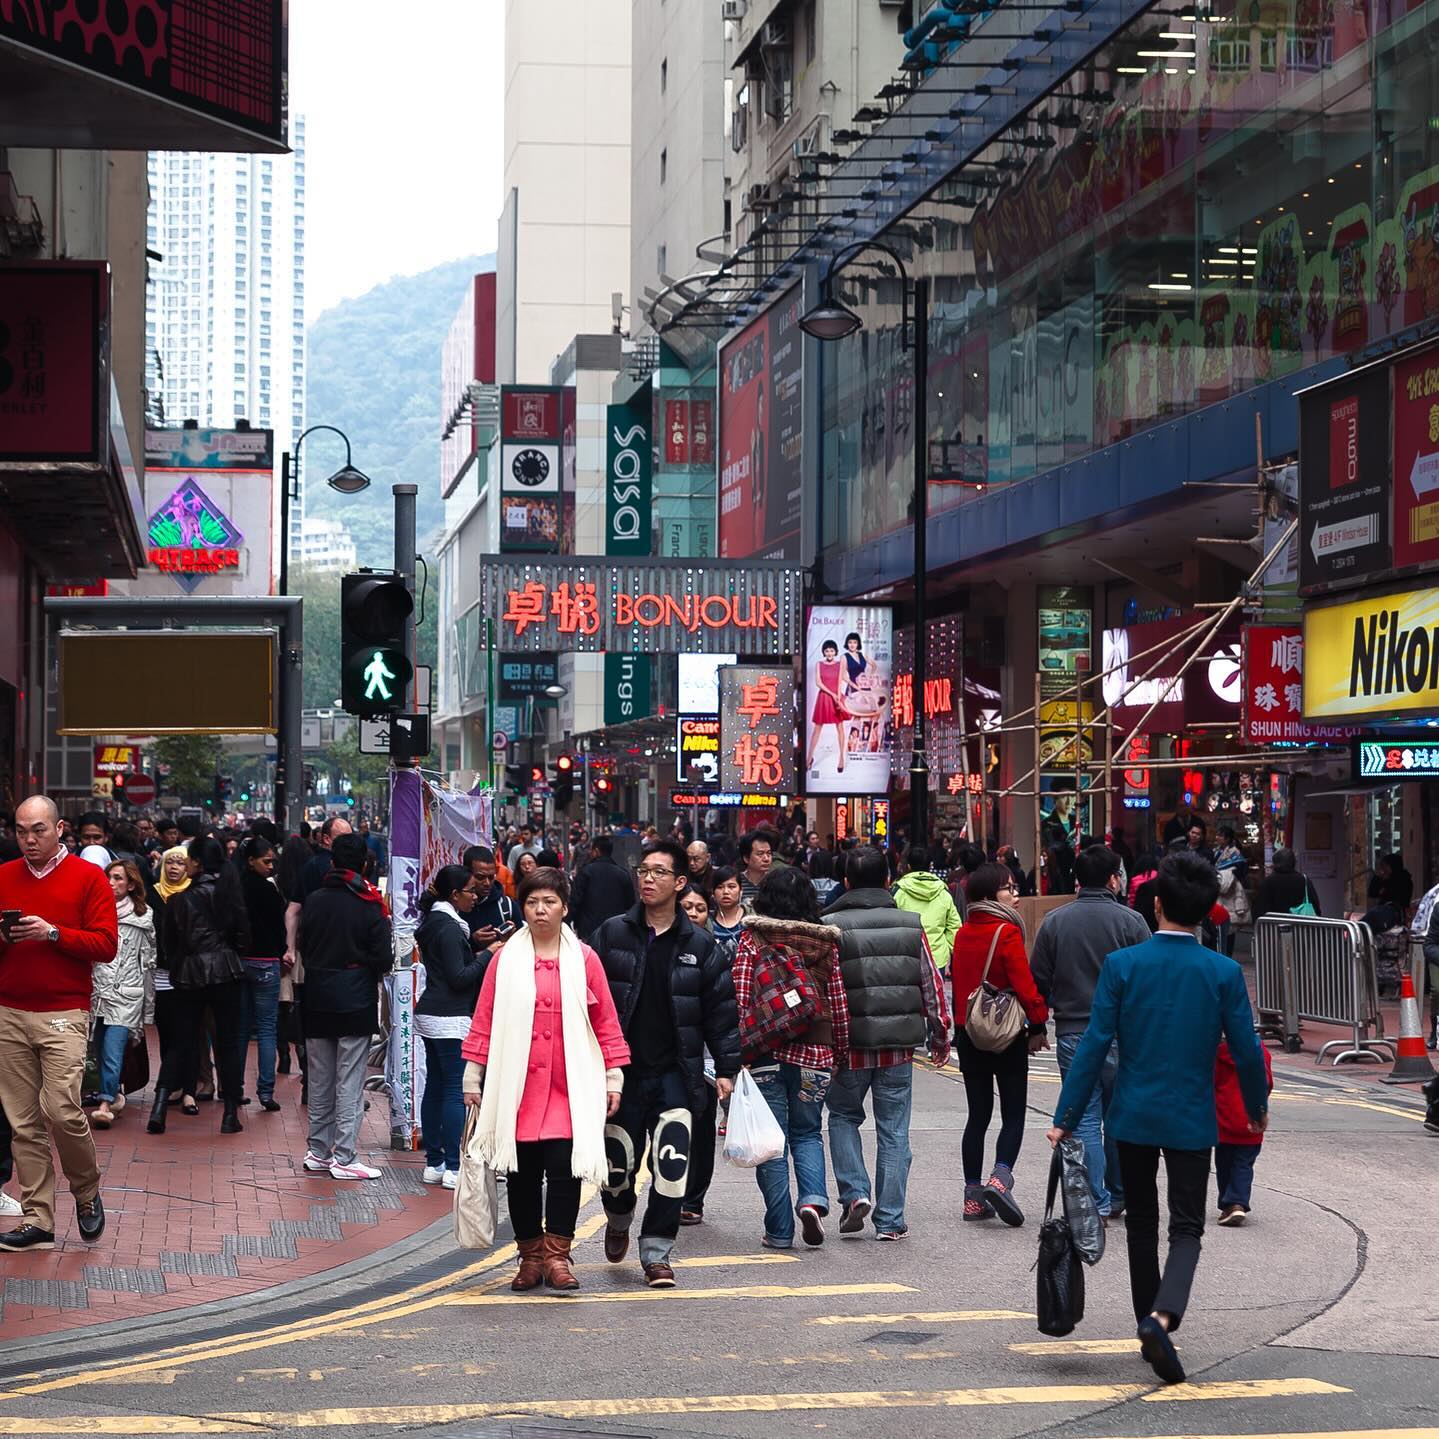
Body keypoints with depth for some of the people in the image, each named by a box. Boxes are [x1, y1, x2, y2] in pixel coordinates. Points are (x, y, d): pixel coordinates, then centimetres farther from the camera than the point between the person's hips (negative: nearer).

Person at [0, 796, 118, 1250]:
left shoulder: (88, 877, 1)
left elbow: (106, 945, -6)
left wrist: (53, 933, -15)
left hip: (64, 1013, -4)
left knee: (62, 1110, -14)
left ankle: (87, 1194, 11)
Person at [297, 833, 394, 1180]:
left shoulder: (314, 901, 0)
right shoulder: (370, 906, -11)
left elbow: (303, 946, 7)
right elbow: (384, 961, -11)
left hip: (317, 1001, 4)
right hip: (355, 1004, -4)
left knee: (320, 1080, 13)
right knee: (350, 1083, -1)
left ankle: (318, 1151, 18)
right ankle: (344, 1158, -3)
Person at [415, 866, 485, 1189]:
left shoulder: (433, 922, 13)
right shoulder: (449, 927, -15)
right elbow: (459, 977, -17)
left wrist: (473, 941, 13)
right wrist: (487, 954, -10)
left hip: (430, 1014, 10)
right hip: (451, 1018, -10)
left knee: (435, 1088, 11)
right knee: (457, 1090, -7)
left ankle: (434, 1163, 14)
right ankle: (453, 1168, -8)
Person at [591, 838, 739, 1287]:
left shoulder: (699, 945, 4)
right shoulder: (612, 934, 2)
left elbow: (721, 1010, 7)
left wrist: (727, 1068, 3)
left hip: (675, 1073, 0)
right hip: (622, 1070, 0)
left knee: (671, 1167, -11)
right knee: (617, 1165, 6)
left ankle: (656, 1253, 1)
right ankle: (618, 1221, 38)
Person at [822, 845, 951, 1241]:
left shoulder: (831, 926, -6)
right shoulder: (911, 924, 3)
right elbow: (932, 984, 7)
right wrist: (940, 1034, 16)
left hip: (850, 1044, -2)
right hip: (899, 1045, 2)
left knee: (843, 1116, 19)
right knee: (894, 1130, 8)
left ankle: (855, 1192, 2)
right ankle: (890, 1219, 7)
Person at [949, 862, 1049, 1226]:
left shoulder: (963, 934, 8)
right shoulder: (1007, 932, -13)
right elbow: (1024, 983, -17)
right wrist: (1038, 1026, -8)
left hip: (967, 1032, 6)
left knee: (978, 1113, 11)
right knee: (1014, 1113, 1)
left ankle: (973, 1196, 9)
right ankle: (1001, 1176, -20)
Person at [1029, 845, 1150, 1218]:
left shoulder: (1053, 922, 1)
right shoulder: (1130, 922, -5)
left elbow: (1038, 981, 4)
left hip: (1072, 1034, 1)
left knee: (1084, 1118, 3)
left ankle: (1096, 1201, -1)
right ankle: (1119, 1195, 22)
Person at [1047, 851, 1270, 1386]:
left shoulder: (1121, 965, -8)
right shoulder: (1224, 973, -7)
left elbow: (1095, 1045, -8)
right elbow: (1247, 1051, -2)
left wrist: (1065, 1118, -3)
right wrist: (1257, 1109, 16)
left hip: (1133, 1117, 1)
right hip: (1192, 1120, -1)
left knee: (1141, 1223, 16)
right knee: (1186, 1227, 3)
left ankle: (1150, 1327, 24)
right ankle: (1162, 1316, -22)